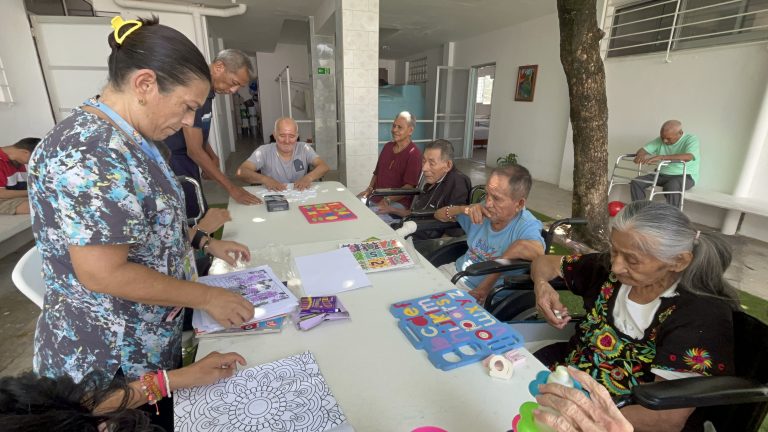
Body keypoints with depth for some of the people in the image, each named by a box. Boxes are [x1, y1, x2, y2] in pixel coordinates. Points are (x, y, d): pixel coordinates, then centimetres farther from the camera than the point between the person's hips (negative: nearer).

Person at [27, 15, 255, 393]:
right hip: (109, 358, -8)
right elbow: (103, 273, -30)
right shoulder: (91, 153, -29)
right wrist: (208, 298, -22)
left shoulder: (126, 140, 3)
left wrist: (205, 242, 7)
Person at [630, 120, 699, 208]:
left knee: (671, 186, -39)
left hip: (684, 176, -5)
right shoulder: (660, 140, 6)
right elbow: (643, 149, 0)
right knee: (635, 182, -18)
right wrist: (640, 155, -26)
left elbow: (688, 157, -30)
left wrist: (661, 157, -40)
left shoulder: (691, 139, -10)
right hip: (662, 174, 5)